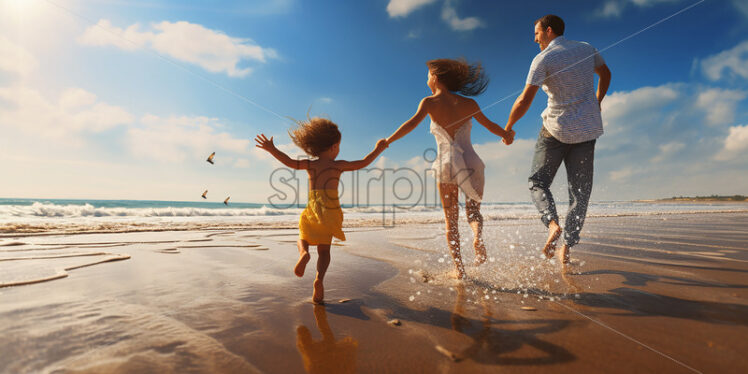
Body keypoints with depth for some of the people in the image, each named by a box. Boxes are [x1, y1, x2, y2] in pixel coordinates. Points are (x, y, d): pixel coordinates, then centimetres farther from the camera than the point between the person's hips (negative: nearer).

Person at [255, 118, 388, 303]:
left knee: (303, 238, 23)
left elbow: (291, 162, -4)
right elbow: (362, 164, 8)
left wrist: (272, 149, 2)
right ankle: (319, 279, -12)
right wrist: (377, 150, 20)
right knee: (324, 250, 10)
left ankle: (303, 253, -12)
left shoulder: (310, 165, 10)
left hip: (312, 208, 1)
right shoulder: (338, 165, 5)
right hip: (331, 210, -1)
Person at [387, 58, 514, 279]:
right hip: (471, 163, 2)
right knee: (473, 209, 19)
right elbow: (491, 126, 14)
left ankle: (459, 268, 9)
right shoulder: (468, 103, 7)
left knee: (450, 220, 10)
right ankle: (478, 236, -13)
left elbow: (412, 123, -16)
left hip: (446, 166, -1)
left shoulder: (429, 102, 0)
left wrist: (387, 141, -14)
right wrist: (508, 134, 33)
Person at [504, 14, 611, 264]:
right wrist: (597, 103, 38)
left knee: (538, 182, 10)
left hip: (556, 130, -5)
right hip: (587, 130, 5)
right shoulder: (586, 49, 11)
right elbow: (605, 74, 27)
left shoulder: (543, 59, -8)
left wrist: (508, 127, -2)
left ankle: (552, 223, -16)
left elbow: (525, 100, -14)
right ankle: (568, 246, 9)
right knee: (580, 190, 9)